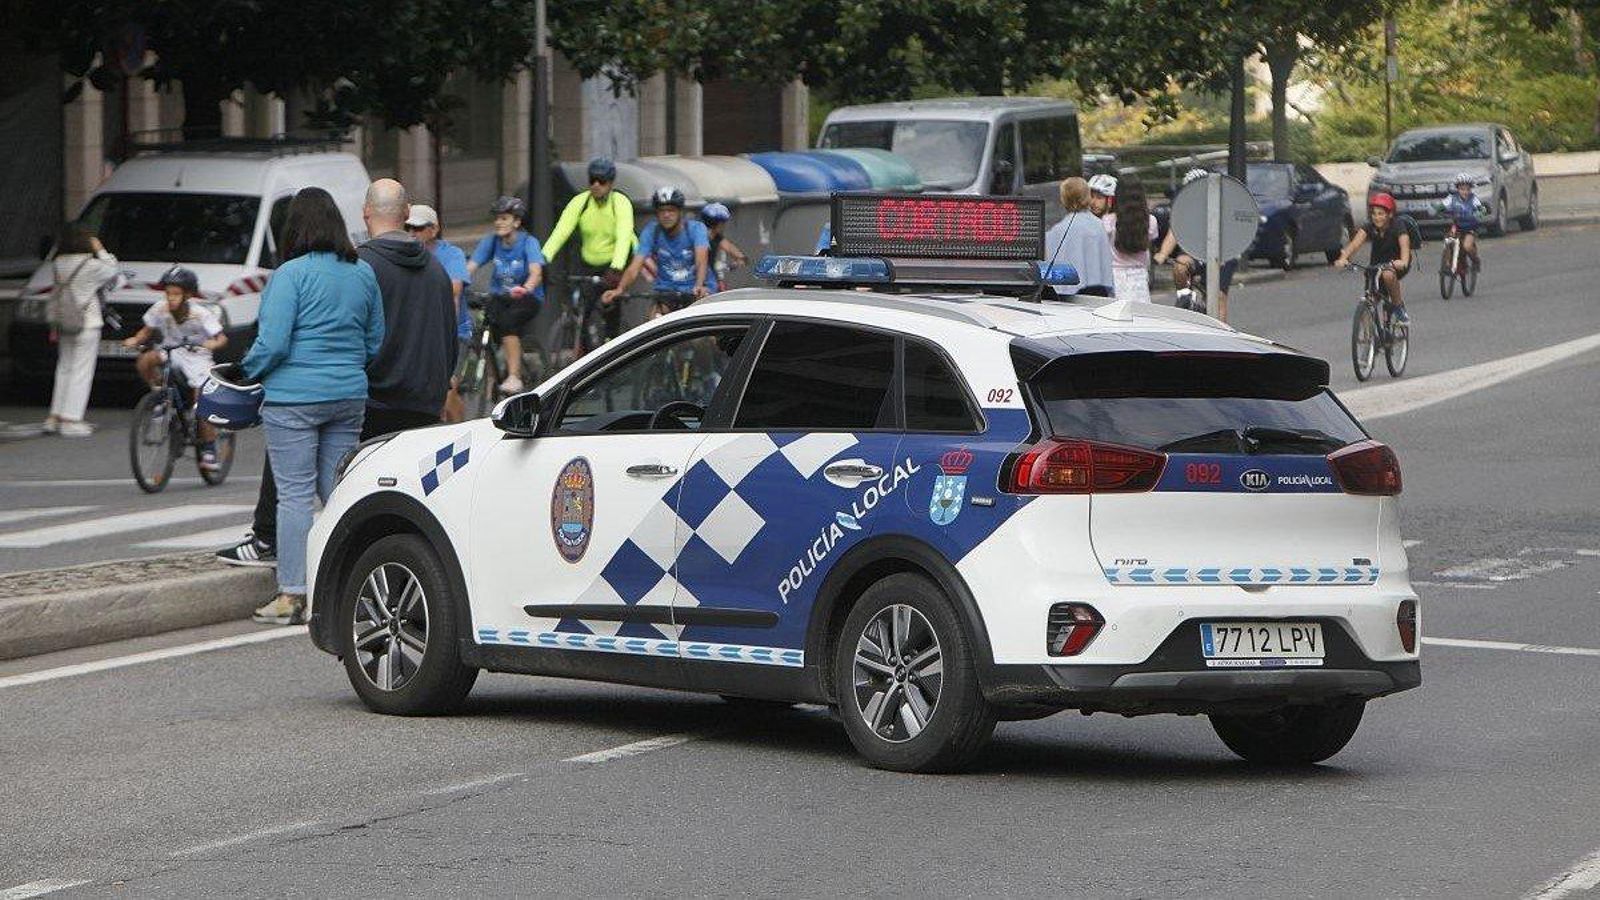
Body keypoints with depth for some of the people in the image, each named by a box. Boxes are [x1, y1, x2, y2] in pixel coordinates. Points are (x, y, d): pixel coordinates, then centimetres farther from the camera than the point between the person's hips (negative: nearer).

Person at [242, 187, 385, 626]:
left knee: (295, 495, -4)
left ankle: (291, 597, -4)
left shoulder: (291, 275, -12)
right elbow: (376, 342, 14)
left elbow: (273, 343, -15)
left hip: (294, 397, -6)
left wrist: (250, 371, 2)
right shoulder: (364, 275, 8)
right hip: (350, 395, 6)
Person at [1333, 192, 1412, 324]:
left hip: (1396, 263, -4)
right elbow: (1355, 243, -30)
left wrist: (1403, 262, -61)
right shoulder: (1369, 228, -14)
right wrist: (1343, 258, -50)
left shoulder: (1397, 227, -22)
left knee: (1388, 275, -38)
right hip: (1377, 263, 4)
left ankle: (1399, 307, -17)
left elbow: (1404, 245, -40)